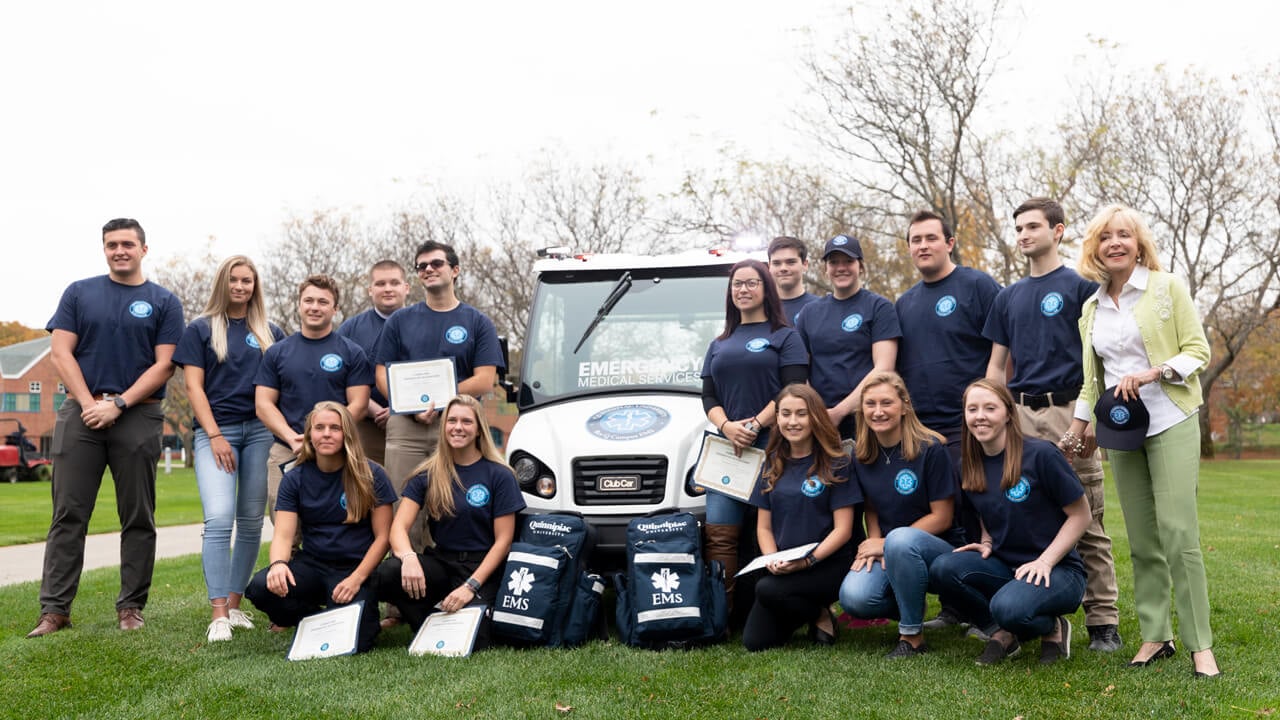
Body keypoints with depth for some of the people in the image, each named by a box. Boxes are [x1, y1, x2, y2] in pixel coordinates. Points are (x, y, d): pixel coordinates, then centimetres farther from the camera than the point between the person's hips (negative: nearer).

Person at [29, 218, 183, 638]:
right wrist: (89, 403, -9)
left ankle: (131, 607, 11)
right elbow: (60, 352, 4)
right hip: (81, 413, 1)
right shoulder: (79, 293, 11)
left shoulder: (164, 303, 6)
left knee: (138, 519, 3)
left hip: (137, 417, -1)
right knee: (68, 515, 0)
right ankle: (54, 608, 3)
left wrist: (118, 404, -11)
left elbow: (164, 365, -1)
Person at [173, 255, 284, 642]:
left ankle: (235, 605, 14)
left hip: (260, 431, 3)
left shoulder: (271, 333, 14)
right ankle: (218, 615, -16)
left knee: (251, 522, 4)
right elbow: (193, 386, 2)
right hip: (216, 431, -3)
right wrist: (214, 435, -8)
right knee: (219, 519, -16)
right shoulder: (201, 329, 8)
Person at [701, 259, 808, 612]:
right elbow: (708, 397, 15)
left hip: (772, 446, -4)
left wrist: (755, 424, -14)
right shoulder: (719, 345, 22)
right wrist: (727, 427, -6)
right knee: (719, 533, -5)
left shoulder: (785, 336, 8)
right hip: (727, 446, 4)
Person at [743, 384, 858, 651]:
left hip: (827, 565, -5)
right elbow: (764, 527, 9)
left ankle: (821, 615, -1)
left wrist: (807, 561, -22)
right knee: (754, 641, -11)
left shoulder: (835, 464, -5)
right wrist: (773, 560, -11)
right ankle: (806, 611, 18)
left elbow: (842, 529, -9)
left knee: (767, 589, -31)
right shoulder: (772, 465, 9)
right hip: (783, 567, 5)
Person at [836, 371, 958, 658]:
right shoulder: (862, 456, 3)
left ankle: (912, 635, -19)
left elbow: (942, 517, -11)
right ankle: (913, 608, 9)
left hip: (937, 551, -4)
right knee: (853, 598, -26)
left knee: (900, 539, -39)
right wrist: (874, 543, -7)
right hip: (886, 552, 4)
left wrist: (886, 543, -15)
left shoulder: (931, 449, -12)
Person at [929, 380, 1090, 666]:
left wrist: (1045, 561, -17)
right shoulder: (969, 468, 5)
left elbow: (1080, 515, -8)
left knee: (1008, 607, -36)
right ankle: (1002, 633, 0)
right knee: (943, 568, -24)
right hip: (1005, 566, 5)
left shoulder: (1040, 454, -13)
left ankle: (1053, 628, 1)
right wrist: (986, 543, -1)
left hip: (1058, 570, -5)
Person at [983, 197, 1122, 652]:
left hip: (1068, 410, -5)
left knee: (1086, 522, -4)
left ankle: (1103, 621, 2)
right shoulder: (1008, 298, 18)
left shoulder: (1080, 287, 3)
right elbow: (996, 365, 19)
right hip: (1019, 415, 5)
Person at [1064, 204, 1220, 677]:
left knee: (1178, 534, -12)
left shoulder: (1167, 288, 1)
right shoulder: (1091, 307, 14)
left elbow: (1198, 351, -2)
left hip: (1171, 424, -4)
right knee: (1142, 541, 5)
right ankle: (1155, 635, 13)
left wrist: (1154, 372, -17)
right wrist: (1079, 426, 14)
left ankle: (1200, 645, -5)